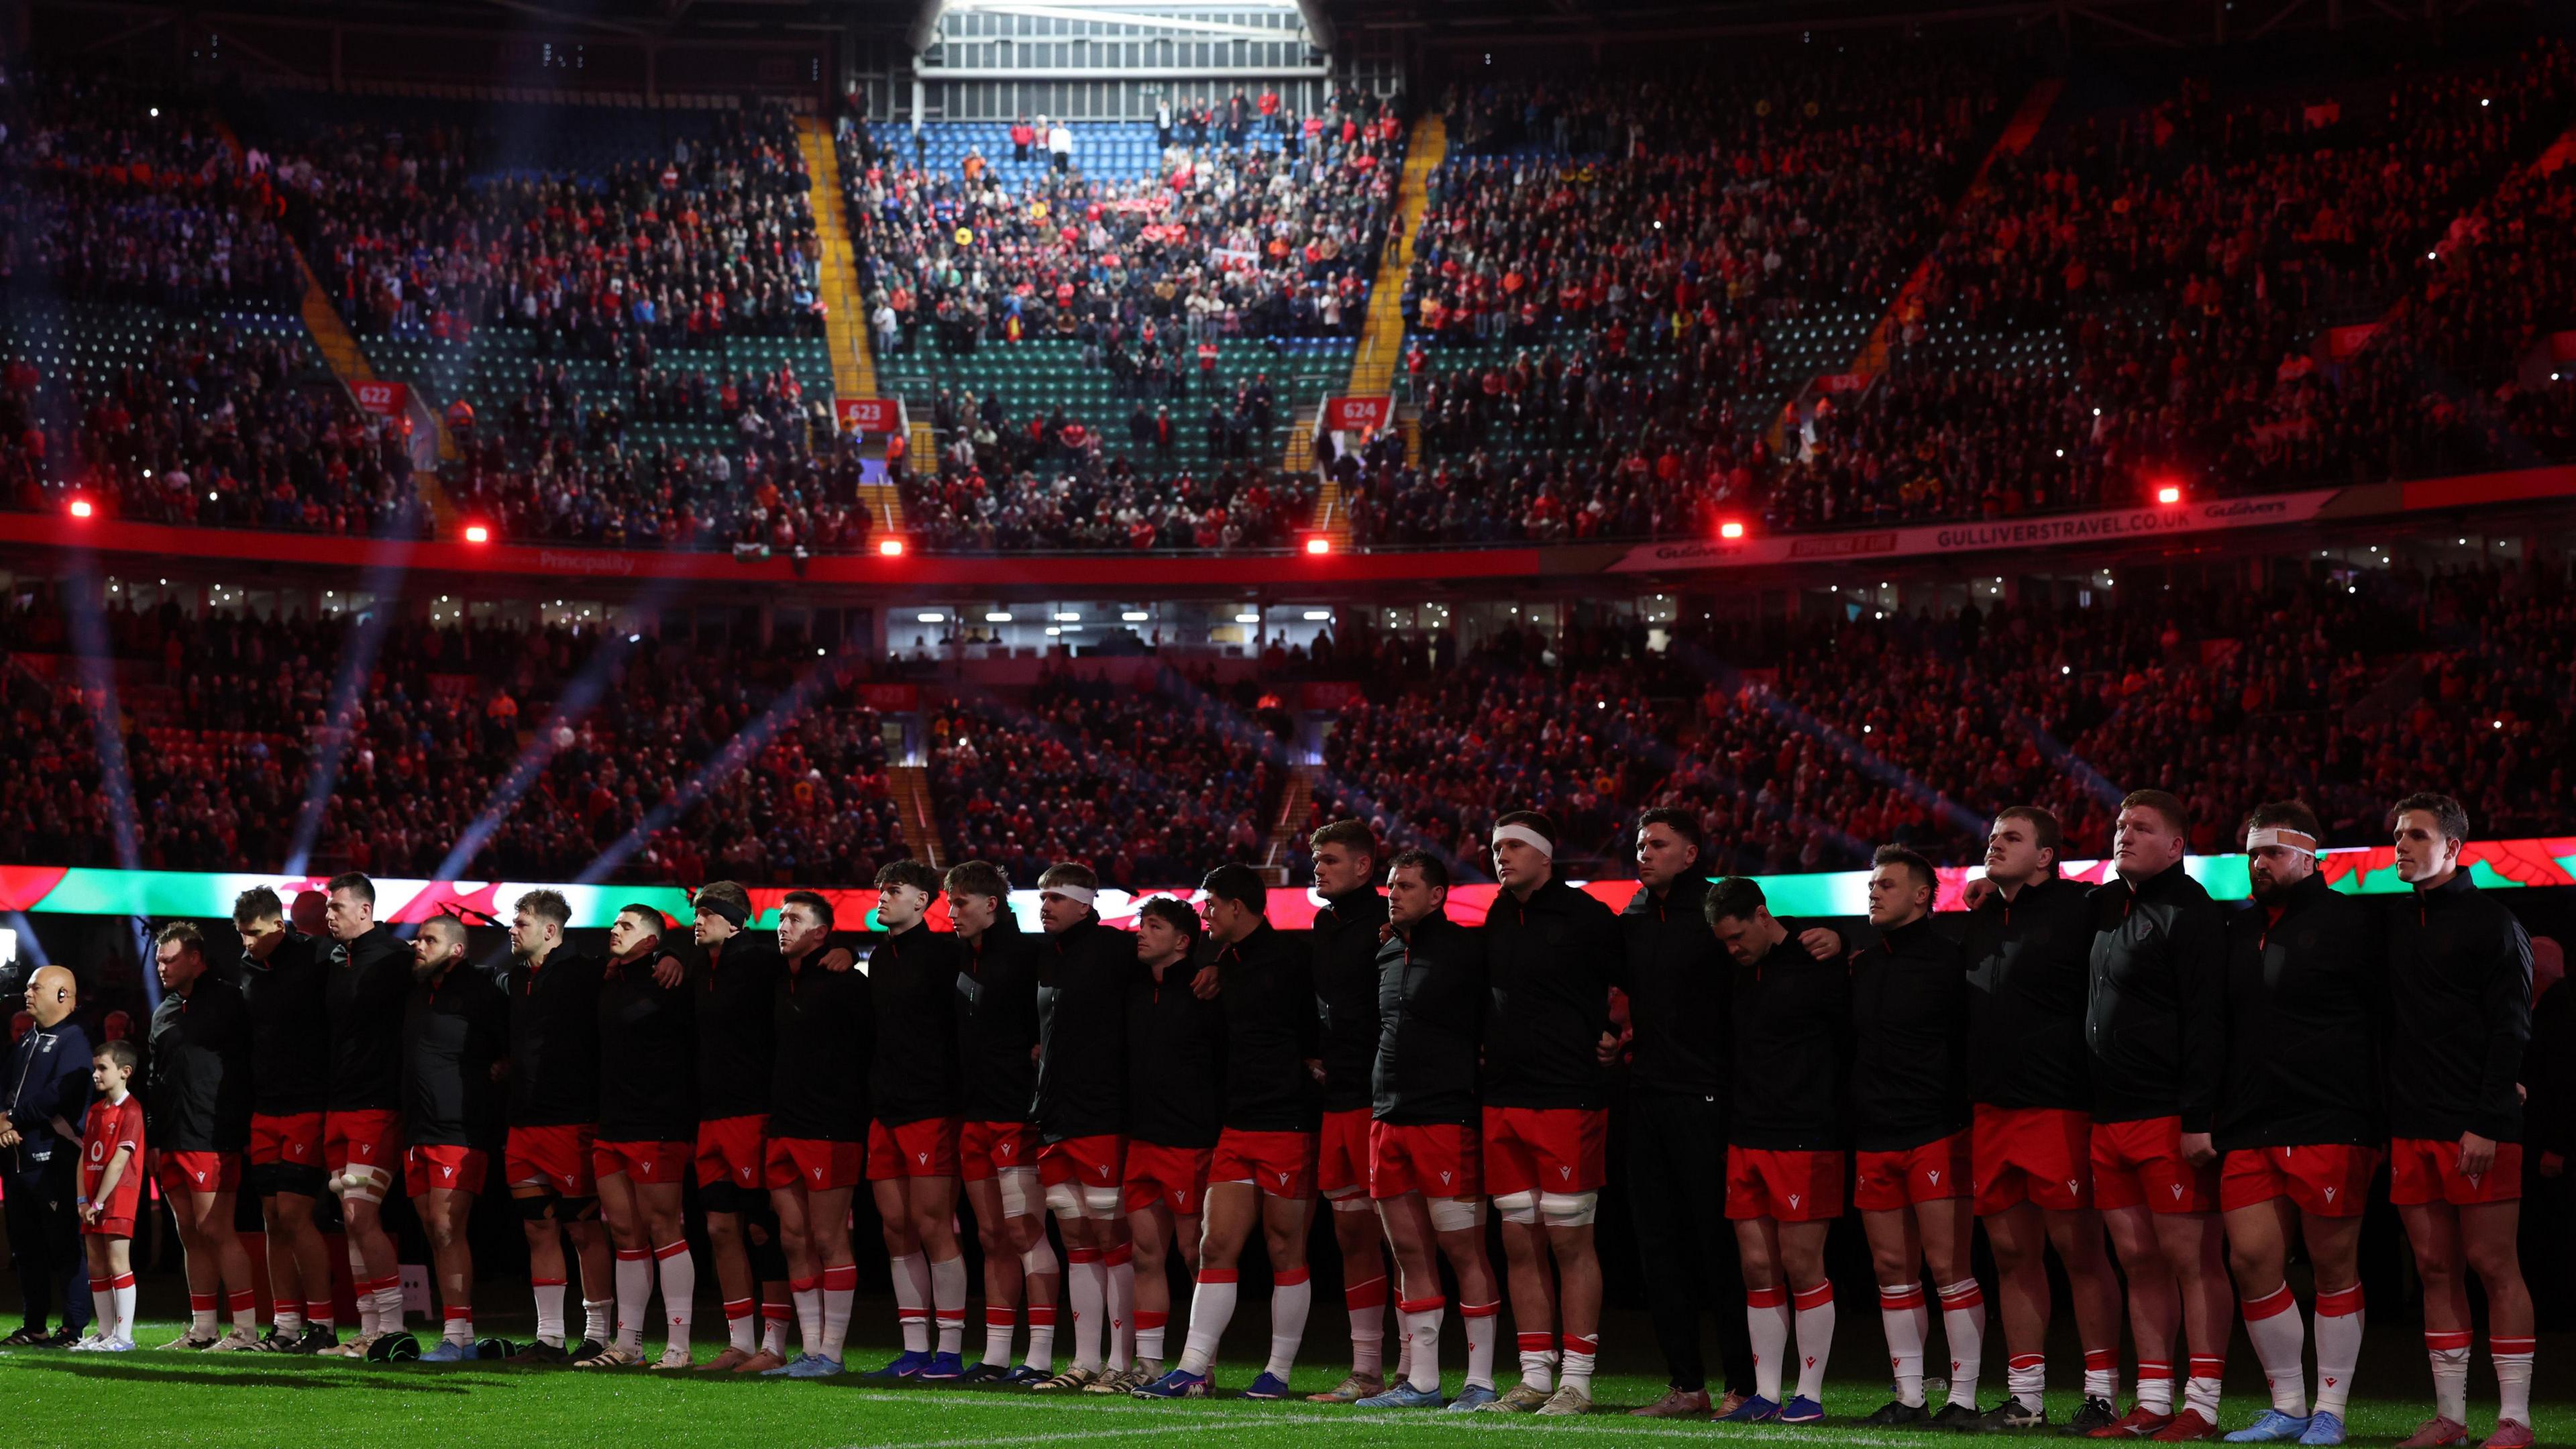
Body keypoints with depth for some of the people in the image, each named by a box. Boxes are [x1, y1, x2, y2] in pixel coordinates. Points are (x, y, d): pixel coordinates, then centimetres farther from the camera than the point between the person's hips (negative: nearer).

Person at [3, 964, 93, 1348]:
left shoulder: (74, 1040, -8)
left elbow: (59, 1097, -20)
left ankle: (74, 1329, -2)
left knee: (65, 1247, -5)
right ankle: (32, 1327, 19)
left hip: (56, 1160, -9)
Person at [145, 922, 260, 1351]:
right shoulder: (164, 1013, 19)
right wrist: (154, 1138, 17)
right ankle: (203, 1329, 14)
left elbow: (246, 1069, -7)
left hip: (211, 1139, -8)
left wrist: (237, 1132, -12)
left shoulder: (228, 1001, -3)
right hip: (172, 1142, 8)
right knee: (190, 1234, 9)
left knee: (214, 1230, -11)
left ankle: (245, 1330, -9)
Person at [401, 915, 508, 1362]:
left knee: (447, 1227, -14)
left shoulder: (482, 991, -8)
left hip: (460, 1130, -8)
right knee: (434, 1232, 6)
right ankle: (459, 1338, 9)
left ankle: (457, 1337, -13)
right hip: (417, 1131, 8)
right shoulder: (418, 990, 15)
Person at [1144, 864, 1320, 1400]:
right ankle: (1194, 1368, 1)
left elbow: (1319, 1040, -7)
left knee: (1285, 1250, 2)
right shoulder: (1224, 965, 14)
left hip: (1287, 1127, -7)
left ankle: (1278, 1372, 10)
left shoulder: (1290, 962, -9)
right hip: (1236, 1128, 7)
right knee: (1217, 1245, 2)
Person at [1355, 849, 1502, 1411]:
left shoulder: (1467, 950, -6)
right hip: (1387, 1118, 7)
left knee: (1462, 1249, -5)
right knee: (1409, 1250, 8)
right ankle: (1421, 1381, 13)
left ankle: (1480, 1381, 1)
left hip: (1445, 1117, -7)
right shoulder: (1387, 954, 16)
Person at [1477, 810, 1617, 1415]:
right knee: (1520, 1242, 8)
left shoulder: (1585, 917, -7)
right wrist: (1491, 1047, 12)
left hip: (1567, 1101, -7)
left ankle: (1576, 1382, 2)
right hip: (1503, 1101, 7)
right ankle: (1535, 1377, 14)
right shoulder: (1498, 919, 13)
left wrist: (1608, 1037, -5)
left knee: (1569, 1240, -4)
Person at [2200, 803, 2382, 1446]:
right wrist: (2210, 1113, 14)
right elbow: (2221, 1030, 22)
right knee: (2252, 1260, 2)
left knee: (2333, 1265, 1)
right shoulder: (2240, 931, 16)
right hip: (2250, 1130, 6)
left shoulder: (2349, 922, -3)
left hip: (2331, 1127, -6)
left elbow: (2392, 1017, -4)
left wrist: (2375, 1117, -8)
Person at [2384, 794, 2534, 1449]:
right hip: (2412, 1128, 6)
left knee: (2493, 1265, -4)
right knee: (2435, 1268, 6)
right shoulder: (2395, 926, 15)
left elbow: (2510, 1030, -9)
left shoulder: (2491, 923, -3)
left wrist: (2488, 1123, -16)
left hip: (2478, 1129, -6)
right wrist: (2381, 1119, 8)